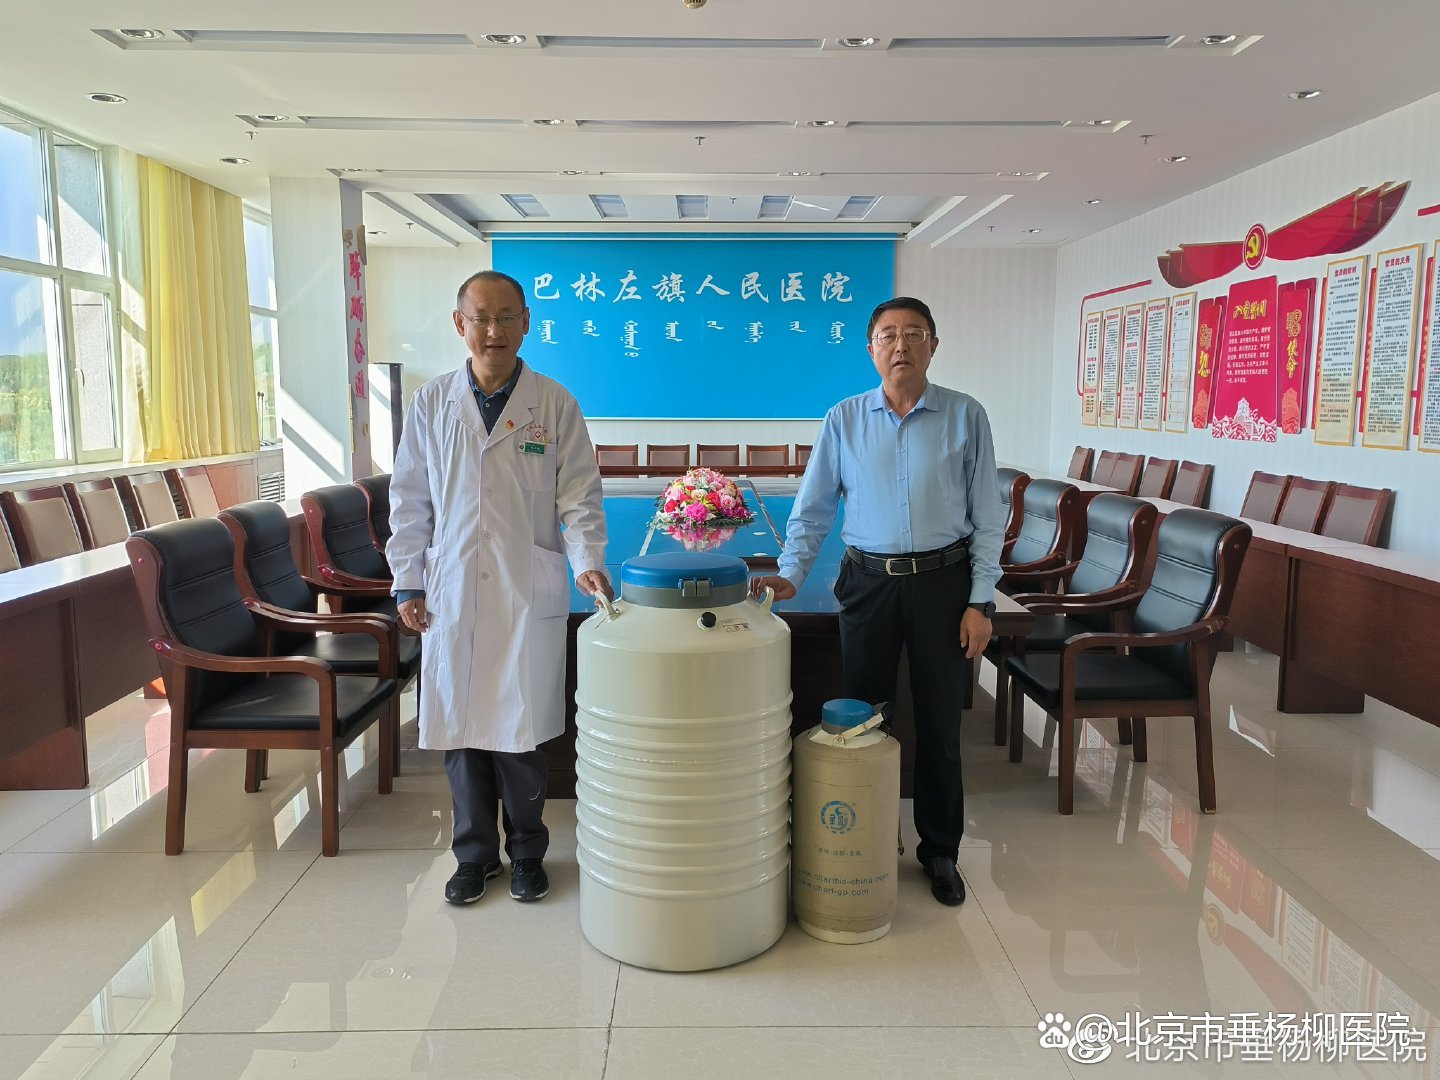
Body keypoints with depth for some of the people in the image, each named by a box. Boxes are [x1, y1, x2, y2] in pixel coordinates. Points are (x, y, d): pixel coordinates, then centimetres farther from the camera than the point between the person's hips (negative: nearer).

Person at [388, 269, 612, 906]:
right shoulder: (432, 404, 6)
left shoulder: (555, 404, 1)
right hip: (452, 593, 2)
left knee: (523, 733, 5)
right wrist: (408, 584, 6)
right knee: (460, 730, 9)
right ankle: (474, 854, 28)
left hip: (529, 593, -2)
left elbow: (579, 495, -1)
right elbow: (409, 502, 10)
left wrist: (587, 560, -17)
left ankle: (526, 853, 26)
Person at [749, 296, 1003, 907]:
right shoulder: (844, 420, 3)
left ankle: (940, 851, 26)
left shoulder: (966, 417, -1)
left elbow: (987, 517, 0)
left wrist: (981, 601, -5)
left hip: (944, 580, -1)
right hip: (868, 580, 1)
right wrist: (790, 574, -9)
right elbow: (813, 508, 5)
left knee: (939, 724, 8)